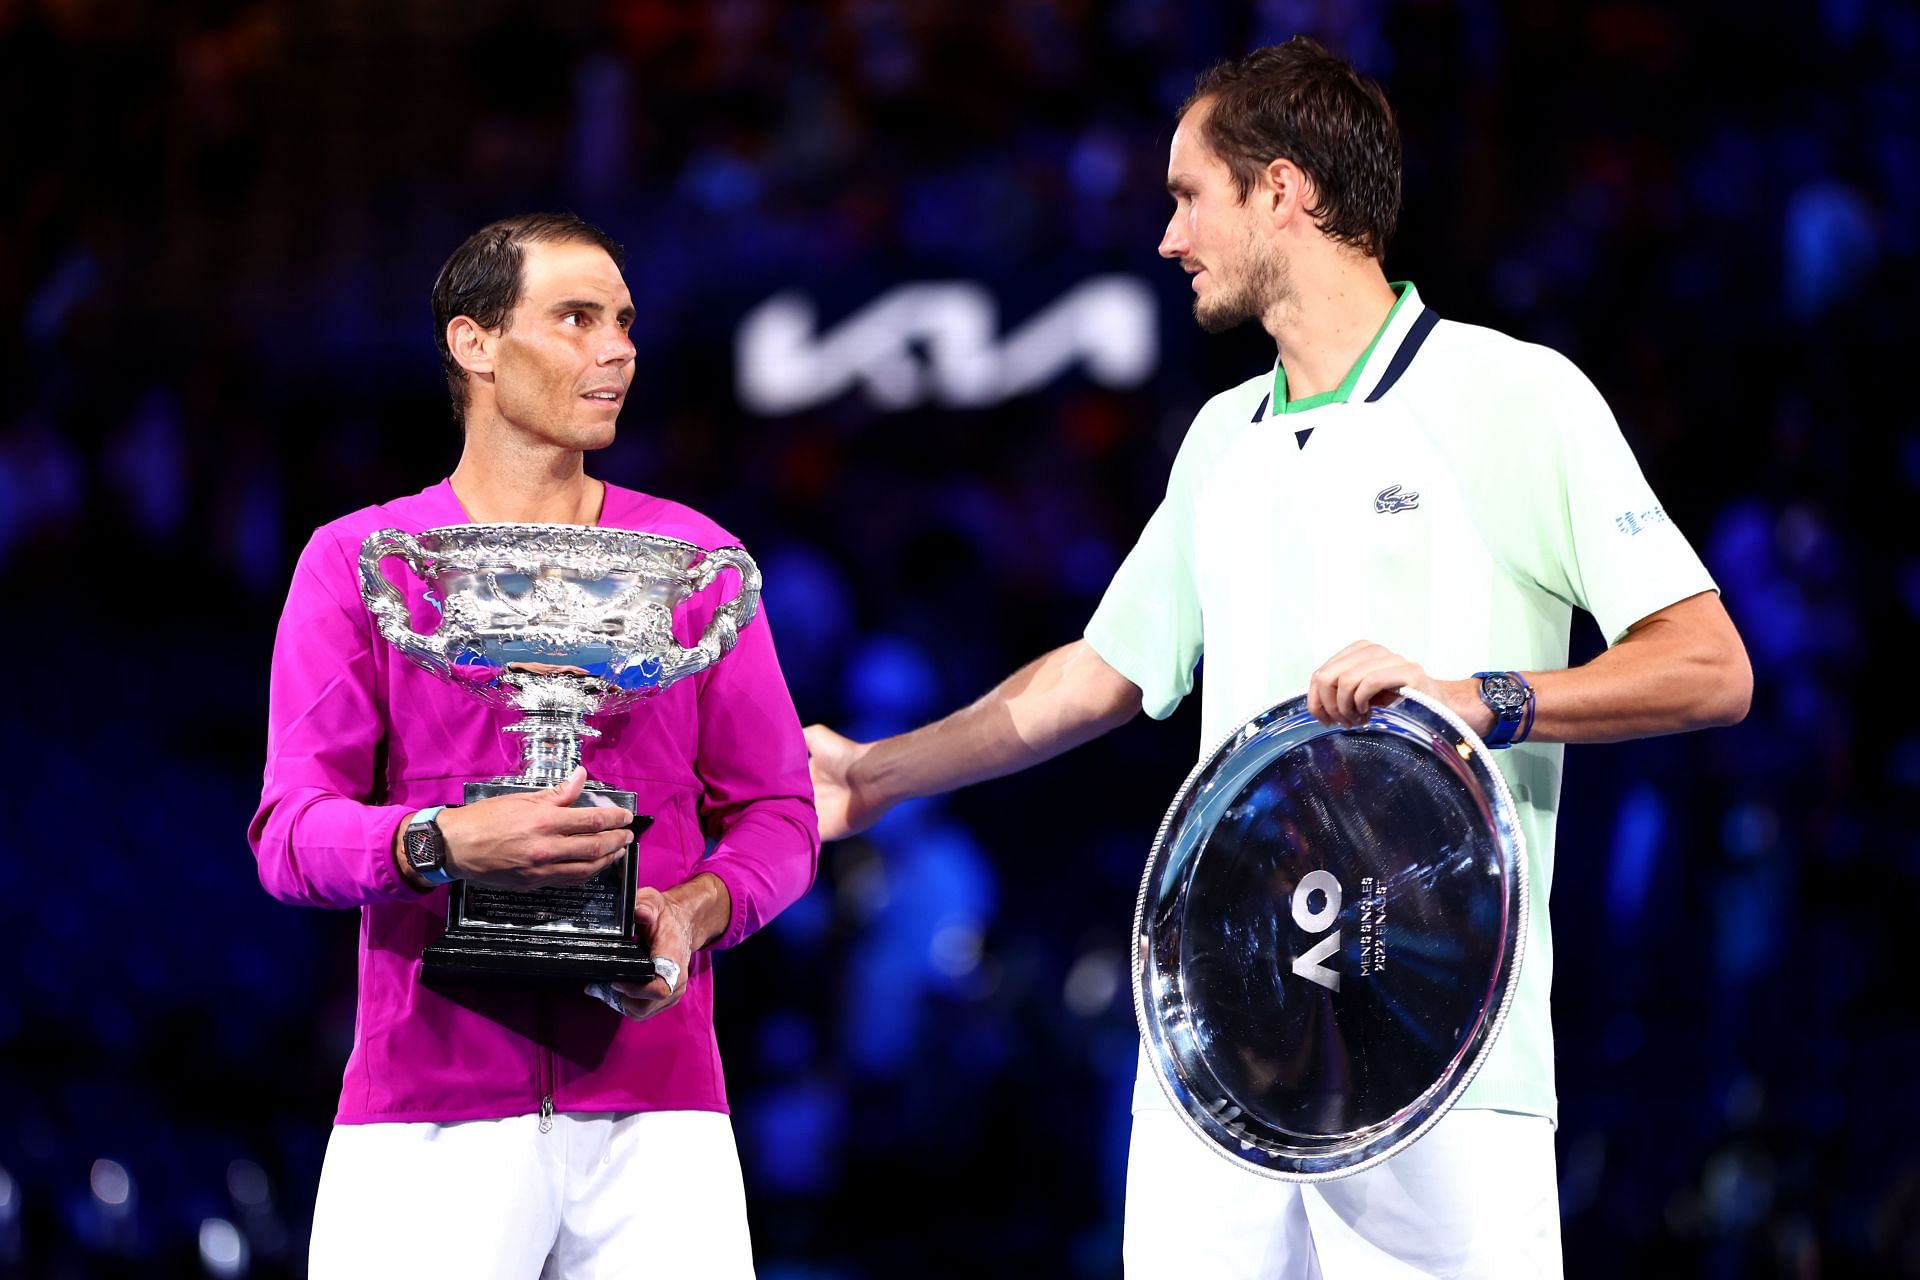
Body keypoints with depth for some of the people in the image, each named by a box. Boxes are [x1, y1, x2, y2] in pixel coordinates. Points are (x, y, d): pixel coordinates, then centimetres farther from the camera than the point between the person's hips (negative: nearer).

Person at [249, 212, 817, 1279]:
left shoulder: (696, 561, 14)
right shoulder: (358, 561, 8)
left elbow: (778, 815, 13)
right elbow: (291, 832, 0)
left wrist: (694, 911, -9)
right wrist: (446, 845, -20)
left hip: (655, 1106, 2)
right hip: (424, 1112, -1)